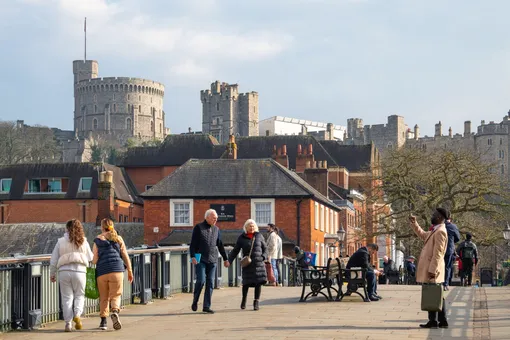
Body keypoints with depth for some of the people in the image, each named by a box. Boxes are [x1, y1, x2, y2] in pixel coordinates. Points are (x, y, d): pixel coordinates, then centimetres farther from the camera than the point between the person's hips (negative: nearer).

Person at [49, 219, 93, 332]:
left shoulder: (61, 242, 3)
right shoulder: (83, 242, 3)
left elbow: (53, 260, 5)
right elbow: (90, 258, 8)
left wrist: (52, 274, 16)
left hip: (64, 271, 0)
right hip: (79, 271, 0)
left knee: (67, 298, 7)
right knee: (79, 295, 14)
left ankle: (68, 323, 4)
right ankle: (77, 314, -10)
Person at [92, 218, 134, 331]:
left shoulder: (97, 240, 6)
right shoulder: (118, 239, 10)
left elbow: (94, 260, 1)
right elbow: (125, 256, 8)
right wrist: (130, 271, 13)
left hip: (102, 271, 0)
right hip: (117, 270, 0)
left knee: (104, 297, 10)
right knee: (115, 295, 3)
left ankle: (103, 321, 7)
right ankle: (115, 312, -25)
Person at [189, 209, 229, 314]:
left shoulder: (216, 229, 14)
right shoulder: (198, 227, 0)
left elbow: (220, 245, 21)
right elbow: (193, 243, -4)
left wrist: (225, 259, 20)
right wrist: (193, 256, -16)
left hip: (212, 260, 5)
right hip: (200, 259, -4)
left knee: (210, 283, 1)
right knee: (201, 280, -13)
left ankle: (206, 307, 4)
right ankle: (195, 301, 8)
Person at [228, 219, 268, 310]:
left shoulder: (259, 236, 6)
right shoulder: (242, 238, 3)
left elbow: (265, 248, 13)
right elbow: (235, 251, 5)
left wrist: (264, 257, -5)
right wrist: (229, 260, -5)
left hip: (259, 263, 1)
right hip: (247, 263, -1)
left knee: (259, 282, -4)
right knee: (246, 282, -3)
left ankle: (256, 302, 4)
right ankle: (244, 300, 21)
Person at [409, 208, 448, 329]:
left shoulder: (440, 232, -16)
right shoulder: (435, 231, 16)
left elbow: (437, 253, -21)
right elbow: (422, 234, 34)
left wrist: (432, 270, -24)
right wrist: (414, 223, 23)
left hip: (432, 270, -10)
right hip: (432, 270, 10)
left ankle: (433, 321, -1)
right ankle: (442, 321, 14)